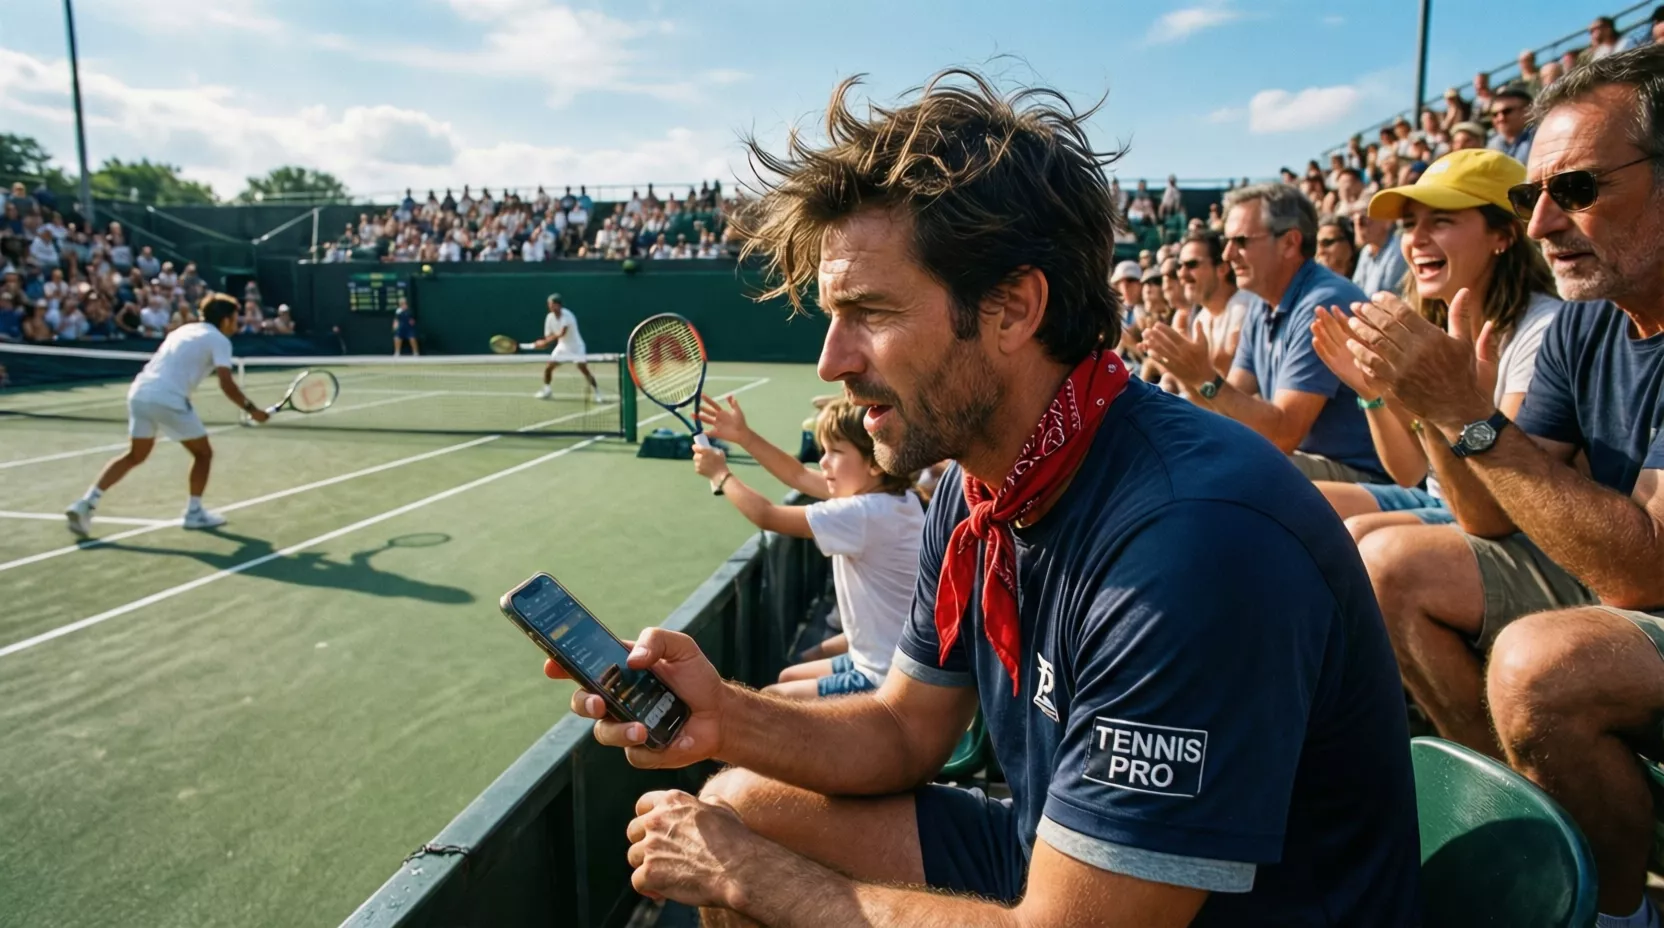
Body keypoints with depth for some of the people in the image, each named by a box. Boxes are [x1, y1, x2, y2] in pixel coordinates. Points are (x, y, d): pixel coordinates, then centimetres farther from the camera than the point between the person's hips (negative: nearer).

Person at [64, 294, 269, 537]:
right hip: (168, 399, -8)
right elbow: (226, 384, -11)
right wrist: (251, 409, -3)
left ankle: (86, 503, 10)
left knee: (135, 456, 20)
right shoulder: (218, 339, 0)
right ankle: (194, 512, 15)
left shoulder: (184, 330, 25)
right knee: (203, 452, 11)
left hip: (139, 392, 8)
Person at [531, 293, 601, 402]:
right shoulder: (549, 317, -6)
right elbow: (548, 336, -2)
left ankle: (596, 392, -4)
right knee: (548, 367, 1)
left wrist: (545, 342, -36)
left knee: (583, 369, -16)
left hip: (575, 346, -5)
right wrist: (543, 343, -25)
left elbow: (562, 333, -34)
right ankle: (547, 390, 24)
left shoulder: (567, 315, -24)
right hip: (562, 346, 6)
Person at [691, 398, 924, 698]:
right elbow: (798, 475, 12)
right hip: (881, 662, 10)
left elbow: (767, 516, -19)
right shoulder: (887, 495, 2)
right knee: (788, 678, 24)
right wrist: (743, 436, 6)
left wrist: (720, 474, -3)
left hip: (887, 681, -10)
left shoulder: (865, 514, -26)